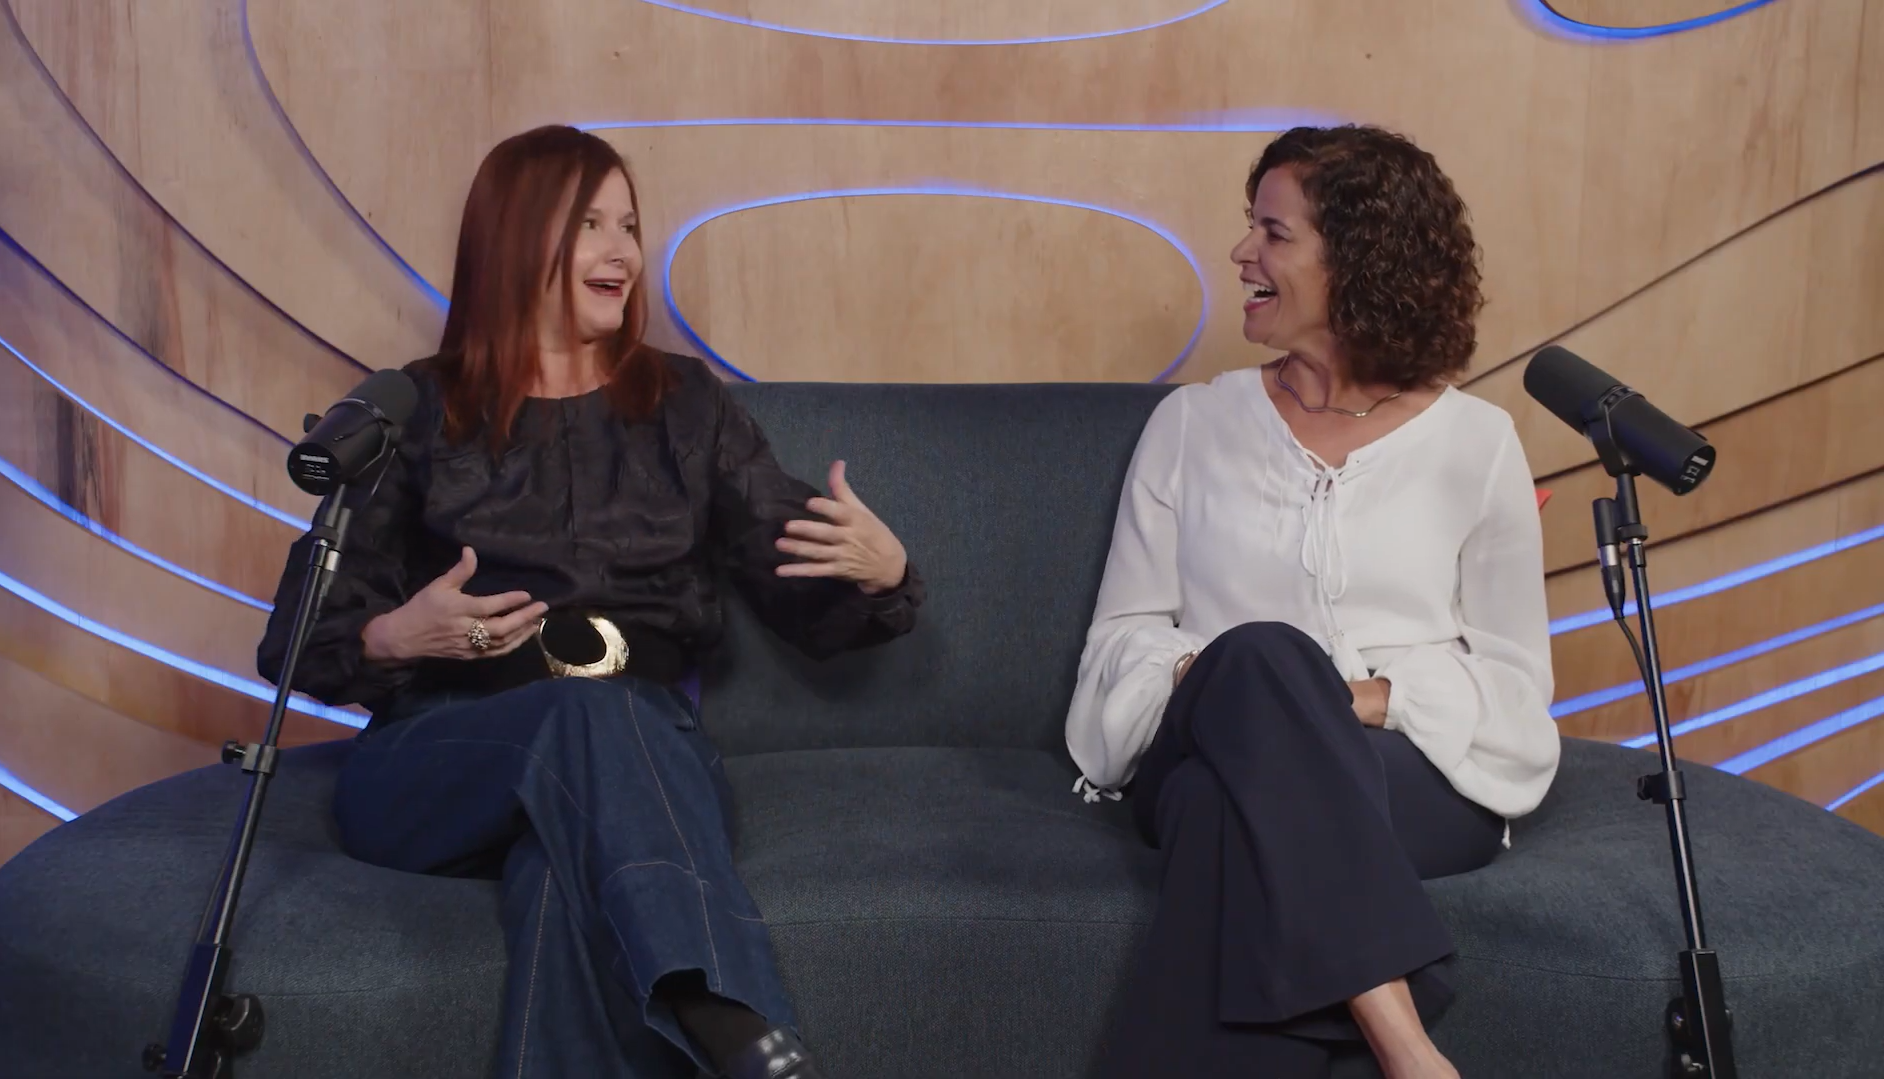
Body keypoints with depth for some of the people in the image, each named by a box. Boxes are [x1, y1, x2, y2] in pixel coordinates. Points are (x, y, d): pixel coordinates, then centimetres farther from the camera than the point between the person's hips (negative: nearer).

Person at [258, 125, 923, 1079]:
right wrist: (393, 637, -12)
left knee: (572, 875, -38)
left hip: (645, 756, 1)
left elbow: (812, 608, 12)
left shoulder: (686, 407, 17)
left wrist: (880, 571, -11)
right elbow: (298, 641, 11)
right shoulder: (413, 412, 12)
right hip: (436, 764, -1)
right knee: (589, 711, -38)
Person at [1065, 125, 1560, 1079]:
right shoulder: (1192, 422, 12)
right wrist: (1211, 678, -12)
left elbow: (1512, 681, 7)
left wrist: (1369, 699, -12)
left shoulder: (1475, 440, 8)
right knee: (1258, 657, -37)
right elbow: (1124, 633, 11)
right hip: (1214, 754, 1)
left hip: (1416, 775, -1)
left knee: (1233, 806, -37)